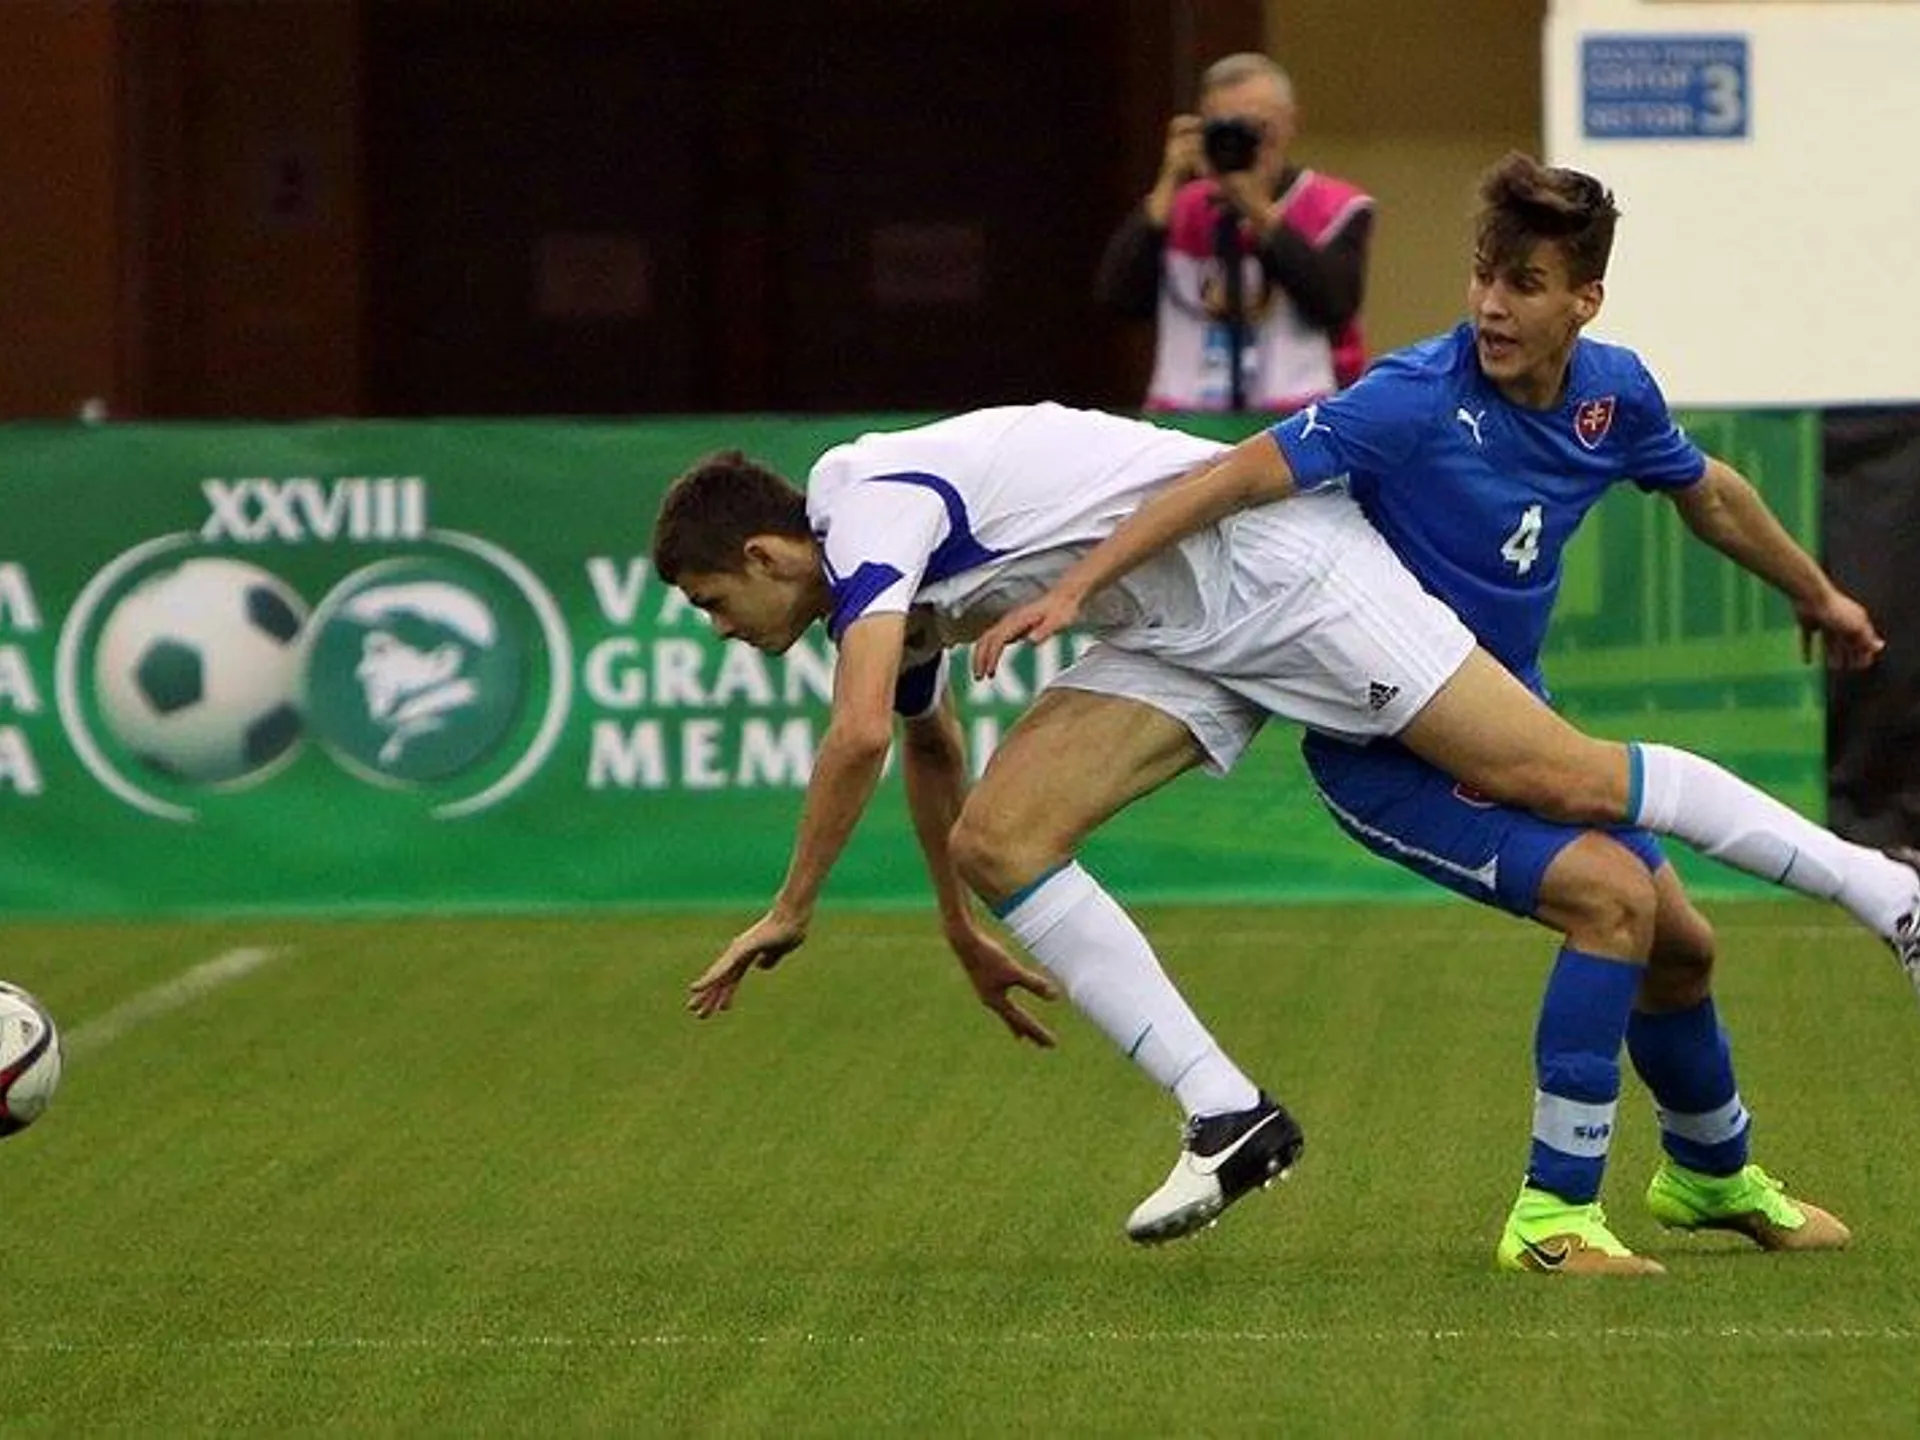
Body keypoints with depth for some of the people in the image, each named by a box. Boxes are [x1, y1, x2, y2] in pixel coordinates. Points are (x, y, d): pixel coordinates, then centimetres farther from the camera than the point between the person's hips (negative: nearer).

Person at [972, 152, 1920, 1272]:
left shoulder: (1614, 391, -4)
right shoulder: (1421, 398, -25)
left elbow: (1711, 495, 17)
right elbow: (1243, 475, -31)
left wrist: (1818, 595, 32)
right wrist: (1077, 585, -38)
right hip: (1384, 750, -7)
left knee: (1681, 942, 15)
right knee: (1612, 893, -26)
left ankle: (1712, 1173, 45)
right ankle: (1555, 1213, -18)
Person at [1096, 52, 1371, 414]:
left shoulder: (1337, 208, 6)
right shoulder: (1180, 208, 13)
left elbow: (1334, 305, -11)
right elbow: (1116, 298, -1)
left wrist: (1261, 211, -12)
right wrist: (1168, 186, -3)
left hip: (1300, 423, -2)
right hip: (1187, 425, 2)